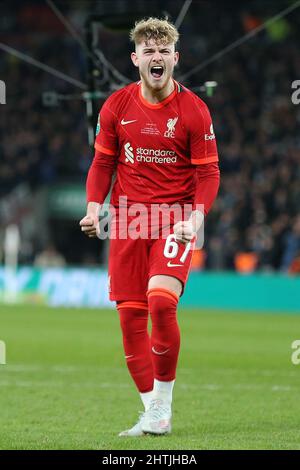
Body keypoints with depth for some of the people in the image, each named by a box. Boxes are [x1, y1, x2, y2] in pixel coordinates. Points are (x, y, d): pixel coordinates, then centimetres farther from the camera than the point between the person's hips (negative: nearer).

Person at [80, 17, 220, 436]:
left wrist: (196, 217, -16)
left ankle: (163, 400, -6)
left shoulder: (194, 110, -4)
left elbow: (208, 172, -1)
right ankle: (155, 415, 10)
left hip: (174, 218, -3)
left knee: (161, 301, -24)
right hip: (127, 219, 3)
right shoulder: (116, 106, 4)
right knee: (130, 315, -1)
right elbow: (102, 163, 12)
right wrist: (94, 208, -4)